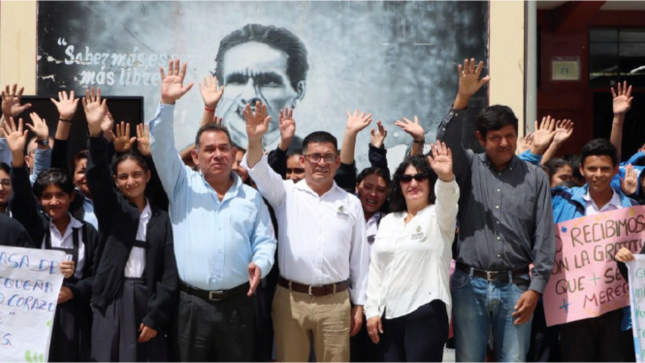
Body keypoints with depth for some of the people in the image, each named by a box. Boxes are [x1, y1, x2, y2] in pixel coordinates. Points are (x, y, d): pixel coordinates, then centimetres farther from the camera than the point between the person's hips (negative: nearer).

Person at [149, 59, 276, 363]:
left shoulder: (251, 197, 9)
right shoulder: (183, 186, 6)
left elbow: (265, 241, 8)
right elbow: (160, 147, -5)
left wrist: (260, 264, -13)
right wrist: (167, 103, -15)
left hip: (237, 304, 1)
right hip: (191, 304, -1)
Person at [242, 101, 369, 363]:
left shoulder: (351, 203, 7)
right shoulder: (287, 194, 4)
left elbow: (359, 257, 10)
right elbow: (260, 172, -15)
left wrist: (359, 304, 8)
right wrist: (255, 141, -35)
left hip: (335, 301, 1)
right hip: (290, 299, -1)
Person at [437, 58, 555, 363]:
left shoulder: (535, 177, 4)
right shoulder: (469, 167, 5)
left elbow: (544, 237, 2)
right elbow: (446, 142, -15)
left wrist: (535, 288, -4)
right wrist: (462, 99, -25)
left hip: (515, 287, 0)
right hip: (470, 285, 0)